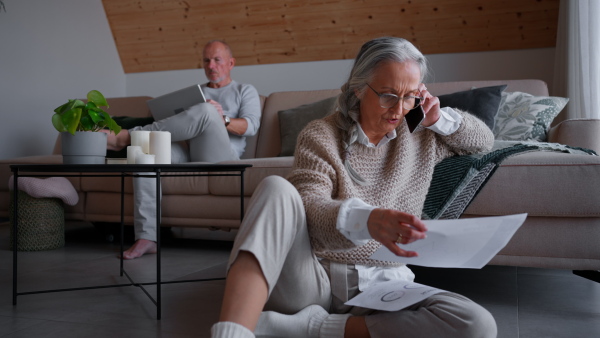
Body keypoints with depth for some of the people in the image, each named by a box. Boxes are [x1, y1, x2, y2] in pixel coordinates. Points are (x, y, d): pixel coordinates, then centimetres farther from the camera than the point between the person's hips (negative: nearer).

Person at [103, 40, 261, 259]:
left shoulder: (245, 91, 21)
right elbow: (180, 127, 20)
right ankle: (146, 237, -31)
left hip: (218, 156, -4)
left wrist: (222, 120, -16)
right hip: (187, 154, 4)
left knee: (205, 111, -33)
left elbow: (251, 126, 2)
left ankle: (127, 136, -24)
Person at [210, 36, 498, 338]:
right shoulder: (321, 135, -3)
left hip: (382, 288, 3)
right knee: (277, 189, -30)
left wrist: (439, 119, 3)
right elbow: (308, 204, -18)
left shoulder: (421, 136, 10)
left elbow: (484, 141, 25)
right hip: (311, 278, -3)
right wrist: (365, 221, -41)